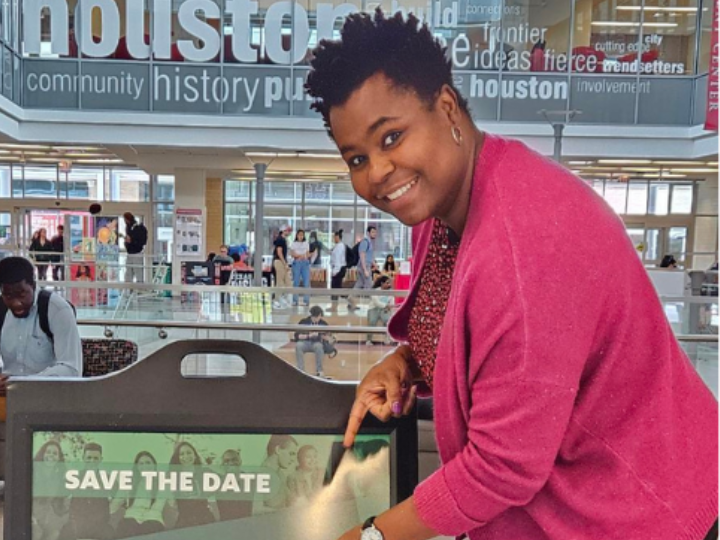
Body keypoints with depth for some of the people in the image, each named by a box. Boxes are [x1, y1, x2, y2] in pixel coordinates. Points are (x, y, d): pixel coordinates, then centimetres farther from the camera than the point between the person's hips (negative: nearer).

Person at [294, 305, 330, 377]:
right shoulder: (304, 322, 0)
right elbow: (297, 335, -5)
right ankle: (301, 370, -32)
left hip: (317, 343, 0)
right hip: (304, 343, 0)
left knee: (318, 346, -36)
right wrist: (308, 336, -17)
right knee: (298, 345, -34)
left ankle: (319, 370, -29)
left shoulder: (323, 324, 3)